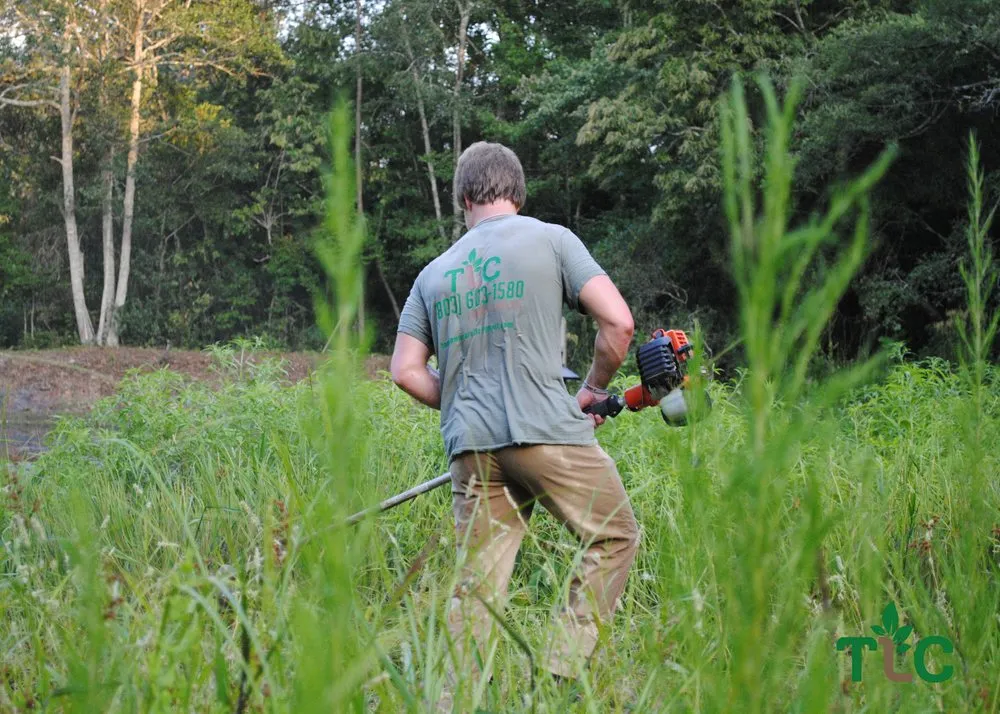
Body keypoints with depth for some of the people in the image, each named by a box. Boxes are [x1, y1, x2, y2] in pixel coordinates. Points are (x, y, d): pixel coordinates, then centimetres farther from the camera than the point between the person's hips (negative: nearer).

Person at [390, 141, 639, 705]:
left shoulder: (434, 273, 16)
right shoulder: (551, 240, 4)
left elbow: (406, 370, 12)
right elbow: (618, 323, -3)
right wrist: (593, 390, 11)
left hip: (471, 447, 5)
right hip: (548, 433, -4)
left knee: (479, 583, 9)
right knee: (616, 537, 12)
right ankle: (564, 669, 3)